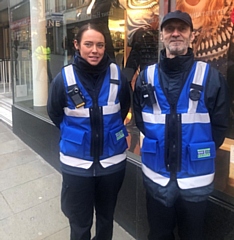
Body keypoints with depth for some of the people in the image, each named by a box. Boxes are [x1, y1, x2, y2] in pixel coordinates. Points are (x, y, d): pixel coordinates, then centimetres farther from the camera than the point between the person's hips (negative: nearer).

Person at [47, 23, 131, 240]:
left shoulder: (117, 75, -9)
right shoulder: (64, 78, -12)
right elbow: (54, 113, 3)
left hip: (112, 160, 2)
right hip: (76, 163, -1)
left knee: (106, 217, 24)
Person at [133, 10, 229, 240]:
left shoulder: (211, 77, -7)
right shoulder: (146, 76, -1)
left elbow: (219, 125, -2)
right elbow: (140, 120, 6)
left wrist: (199, 152, -2)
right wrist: (160, 145, 1)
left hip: (196, 177, -1)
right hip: (156, 176, 2)